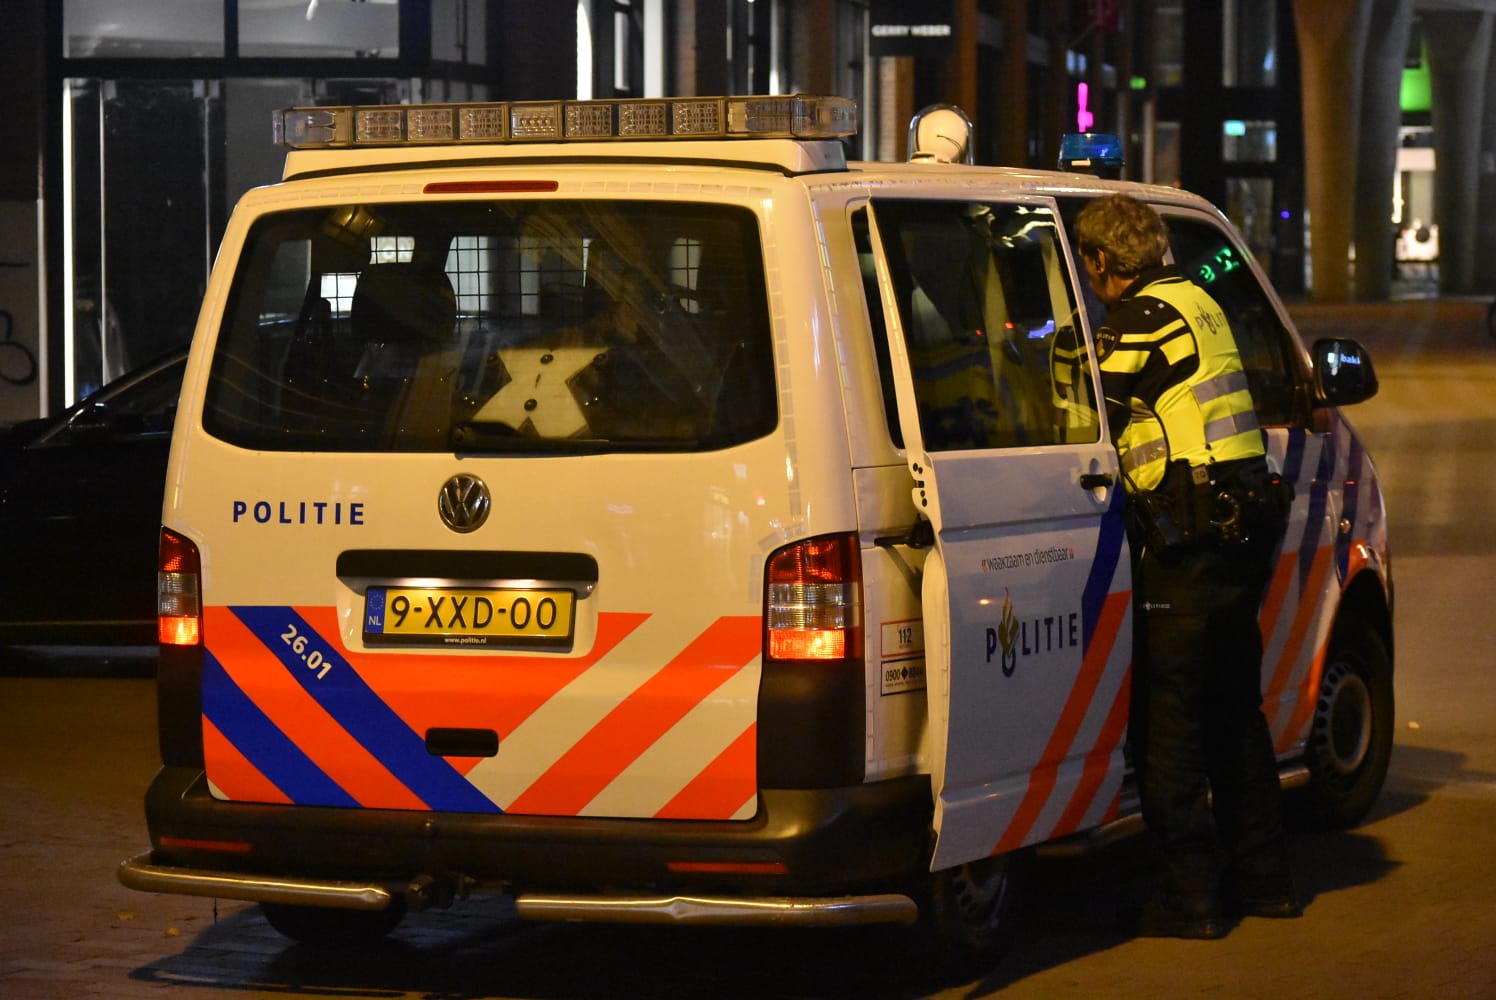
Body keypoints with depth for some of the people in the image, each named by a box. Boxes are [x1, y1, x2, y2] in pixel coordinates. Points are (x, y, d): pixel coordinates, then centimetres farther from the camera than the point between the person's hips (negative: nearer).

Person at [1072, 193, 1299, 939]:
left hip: (1189, 538, -9)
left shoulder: (1146, 318, -12)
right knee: (1233, 703, 18)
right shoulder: (1197, 305, 15)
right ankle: (1262, 876, 25)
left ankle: (1192, 892, -2)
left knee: (1166, 713, -3)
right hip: (1245, 523, 9)